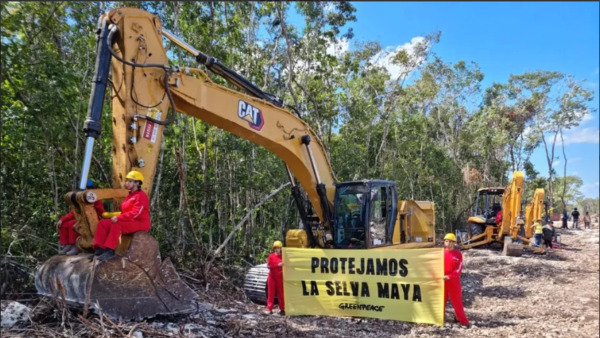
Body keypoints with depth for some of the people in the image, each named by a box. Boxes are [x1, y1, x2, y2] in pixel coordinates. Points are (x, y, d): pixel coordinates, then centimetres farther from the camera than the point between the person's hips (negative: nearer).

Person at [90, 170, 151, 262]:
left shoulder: (141, 196, -12)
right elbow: (125, 212, 19)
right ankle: (100, 249, -11)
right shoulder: (130, 196, 19)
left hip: (140, 223, -10)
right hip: (129, 221, 10)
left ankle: (110, 251, -32)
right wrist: (117, 217, 0)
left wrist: (118, 218, -26)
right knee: (103, 223, -4)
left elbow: (135, 213, -23)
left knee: (117, 225, -34)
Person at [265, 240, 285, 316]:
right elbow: (268, 265, -11)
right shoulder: (271, 256, -1)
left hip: (280, 277, 0)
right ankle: (269, 309, 9)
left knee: (281, 293, 3)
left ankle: (282, 309, 9)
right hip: (272, 276, 0)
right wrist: (277, 265, -20)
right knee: (271, 293, 4)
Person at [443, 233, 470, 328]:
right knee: (441, 300, 13)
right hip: (442, 280, 3)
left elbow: (459, 269, -10)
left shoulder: (458, 254, -6)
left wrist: (449, 277, -20)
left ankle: (463, 320, 10)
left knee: (457, 301, 2)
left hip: (453, 281, -3)